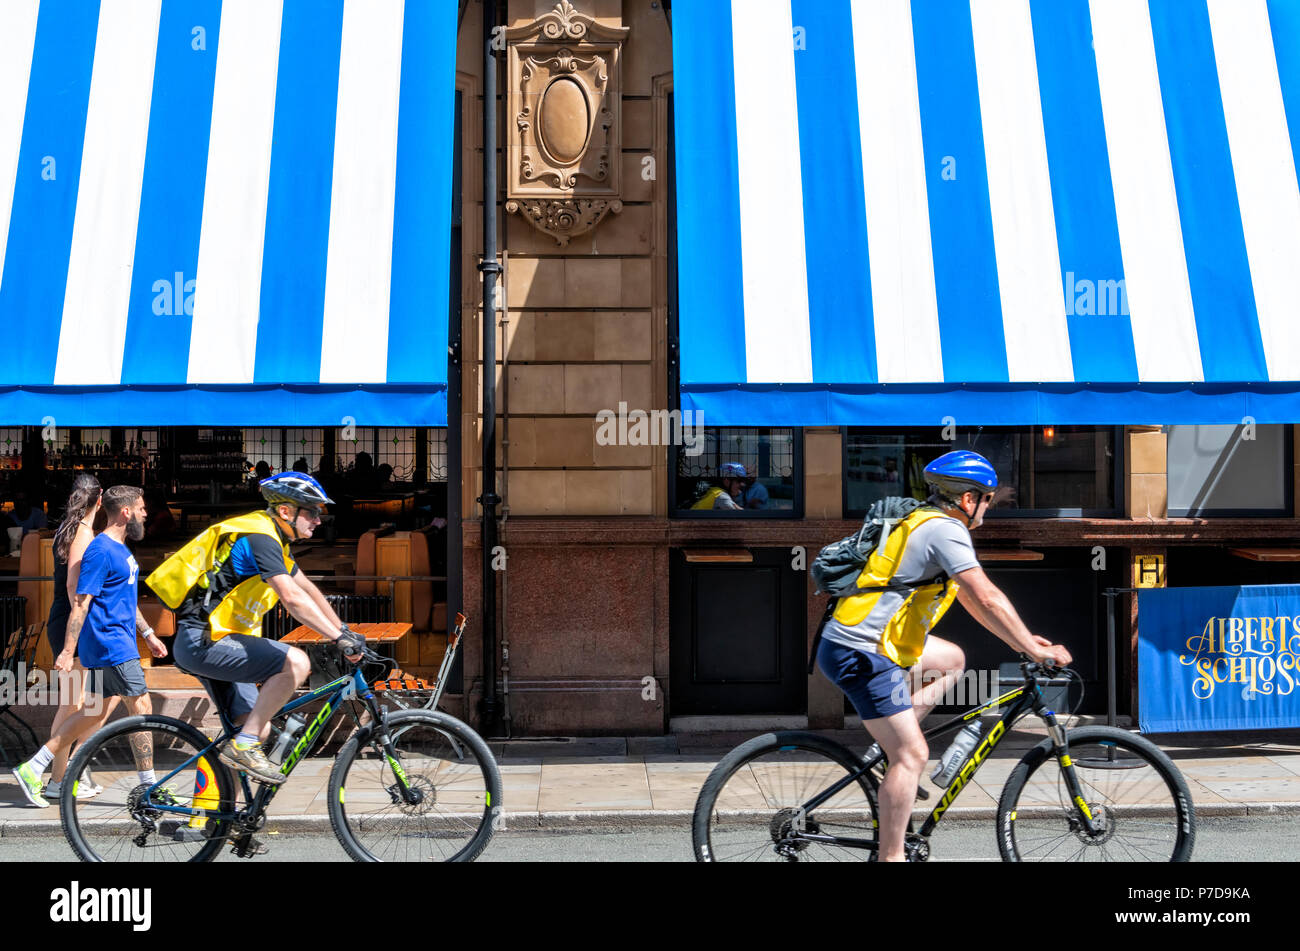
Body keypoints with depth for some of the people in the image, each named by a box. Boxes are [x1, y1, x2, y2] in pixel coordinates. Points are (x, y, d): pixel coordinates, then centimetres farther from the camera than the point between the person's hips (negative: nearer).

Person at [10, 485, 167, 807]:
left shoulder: (121, 549, 15)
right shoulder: (101, 550, -15)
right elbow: (81, 603, -18)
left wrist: (148, 634, 23)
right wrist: (67, 652, -20)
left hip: (117, 643, 10)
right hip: (111, 645, -10)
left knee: (94, 712, 13)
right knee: (141, 707, -5)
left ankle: (32, 768, 20)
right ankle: (149, 787, 3)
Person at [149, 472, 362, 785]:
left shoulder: (274, 540, 15)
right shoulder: (260, 538, -18)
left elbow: (309, 590, 21)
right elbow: (292, 599, -29)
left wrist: (344, 631, 16)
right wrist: (340, 638, -30)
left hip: (216, 641, 10)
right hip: (203, 641, -10)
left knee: (259, 729, 10)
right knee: (296, 662, -24)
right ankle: (243, 746, -15)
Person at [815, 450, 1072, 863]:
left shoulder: (927, 523, 18)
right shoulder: (946, 530, -12)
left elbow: (971, 600, 24)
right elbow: (988, 600, -19)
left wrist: (1025, 639, 22)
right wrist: (1036, 650, -11)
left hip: (851, 639, 10)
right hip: (860, 654, -10)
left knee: (952, 659, 24)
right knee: (912, 754, -6)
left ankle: (889, 739, 17)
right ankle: (890, 856, 3)